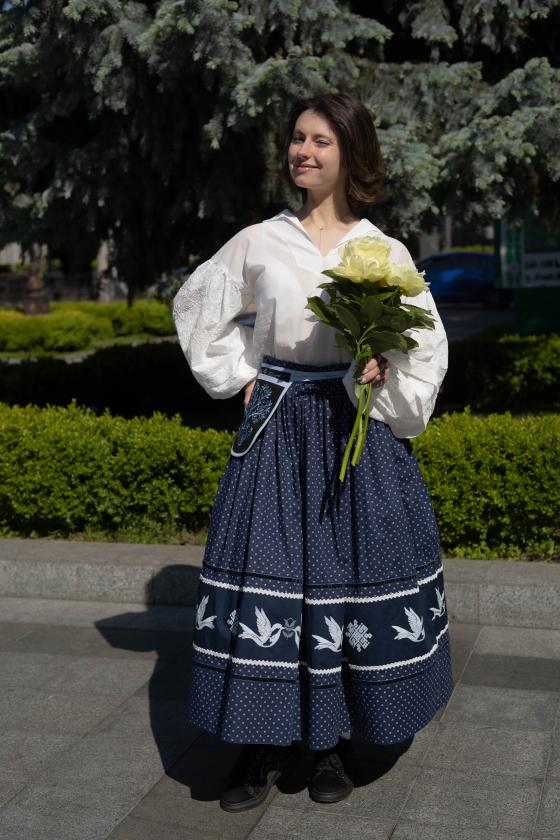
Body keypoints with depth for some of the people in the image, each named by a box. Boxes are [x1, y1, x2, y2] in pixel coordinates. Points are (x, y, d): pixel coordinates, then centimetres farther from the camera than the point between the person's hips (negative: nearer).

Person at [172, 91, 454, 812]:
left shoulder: (386, 252, 3)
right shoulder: (258, 243, 4)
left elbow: (426, 346, 8)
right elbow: (196, 306, 16)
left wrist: (385, 381, -11)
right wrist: (235, 376, 7)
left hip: (361, 434, 0)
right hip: (277, 433, 1)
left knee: (354, 576, 3)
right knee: (269, 572, 1)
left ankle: (334, 740, 21)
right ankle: (264, 741, 15)